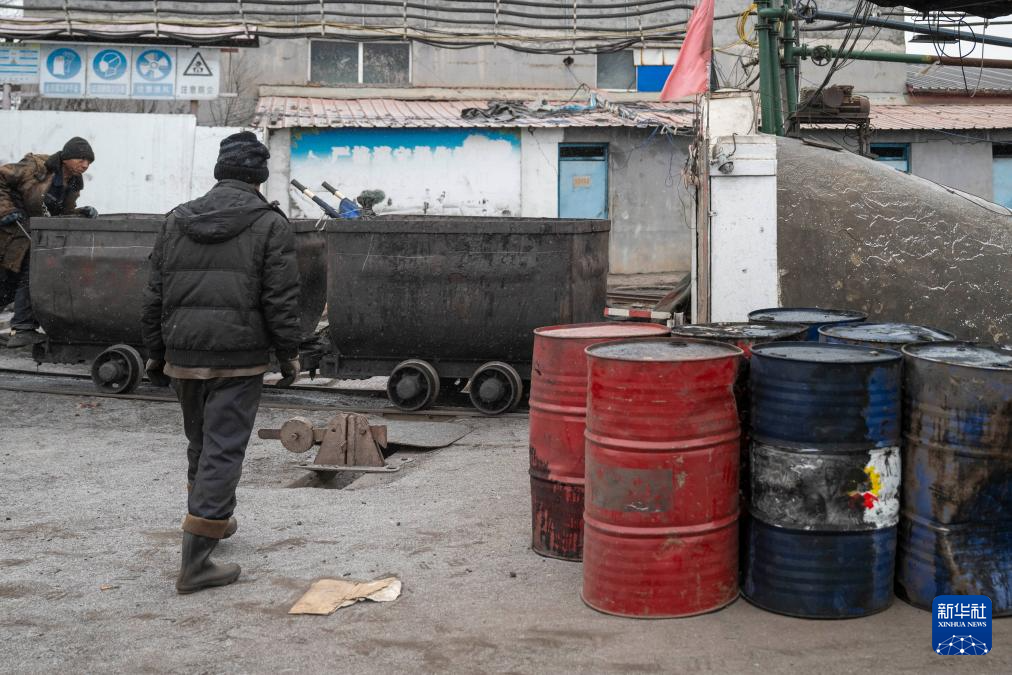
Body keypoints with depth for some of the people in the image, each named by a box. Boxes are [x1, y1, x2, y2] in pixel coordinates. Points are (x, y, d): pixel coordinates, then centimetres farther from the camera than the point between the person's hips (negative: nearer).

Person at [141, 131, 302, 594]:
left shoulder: (177, 221, 9)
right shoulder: (270, 225, -5)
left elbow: (154, 296, 11)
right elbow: (281, 300, -8)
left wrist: (155, 352, 19)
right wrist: (289, 354, 2)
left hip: (183, 357, 5)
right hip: (239, 360, -5)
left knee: (200, 444, 22)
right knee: (223, 450, -3)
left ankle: (214, 520, 41)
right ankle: (195, 562, -7)